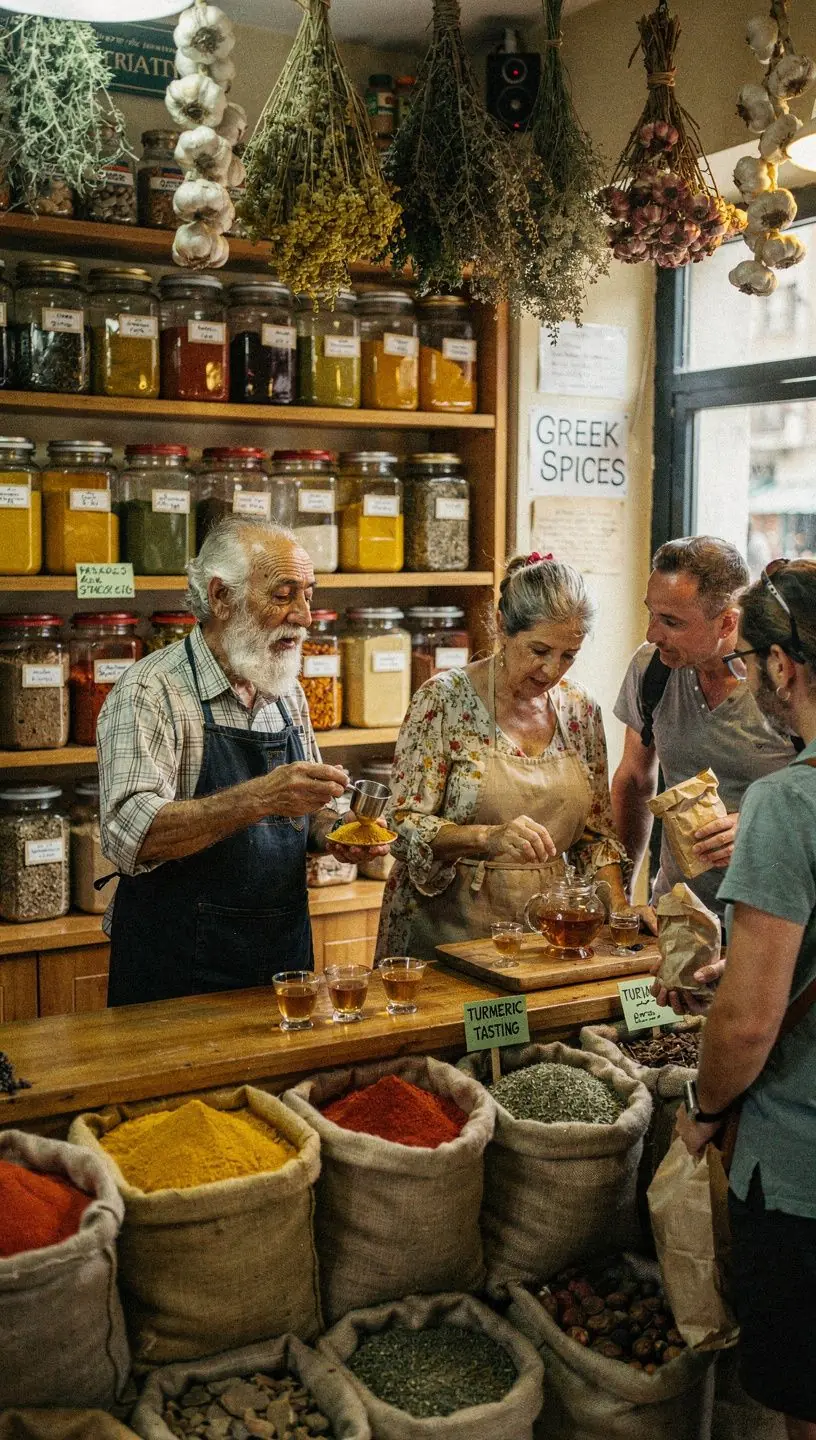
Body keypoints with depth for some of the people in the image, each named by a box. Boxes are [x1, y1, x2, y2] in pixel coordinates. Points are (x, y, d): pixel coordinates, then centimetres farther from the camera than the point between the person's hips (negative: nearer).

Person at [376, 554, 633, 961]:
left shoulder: (580, 710, 6)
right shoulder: (444, 699, -8)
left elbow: (595, 835, 14)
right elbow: (403, 828, -11)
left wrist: (619, 909, 0)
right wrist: (488, 837, -26)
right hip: (446, 934, -4)